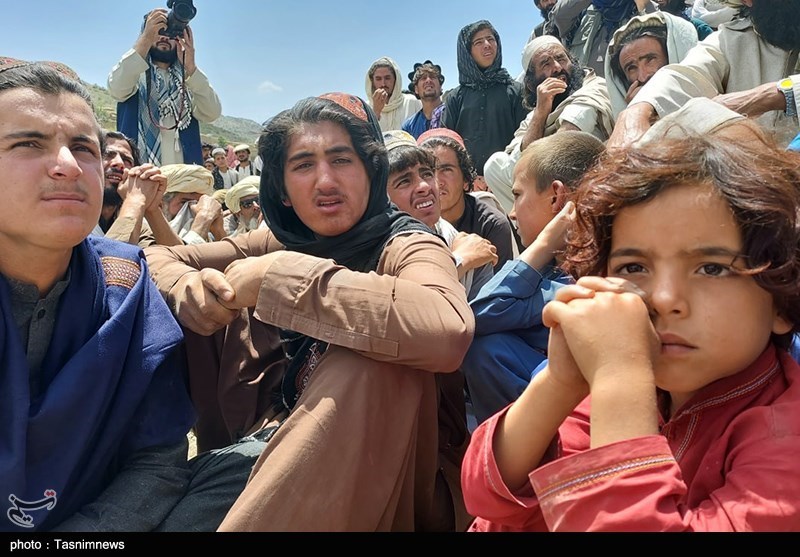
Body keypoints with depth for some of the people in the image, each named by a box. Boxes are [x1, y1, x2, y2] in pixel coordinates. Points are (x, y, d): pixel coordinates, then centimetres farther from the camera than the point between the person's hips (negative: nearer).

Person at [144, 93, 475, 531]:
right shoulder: (279, 243, 2)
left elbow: (447, 332, -38)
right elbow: (156, 259, 7)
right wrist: (191, 289, -18)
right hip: (269, 455, 5)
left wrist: (284, 275, -31)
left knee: (374, 357, -35)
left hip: (372, 481, -4)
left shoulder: (404, 246, -15)